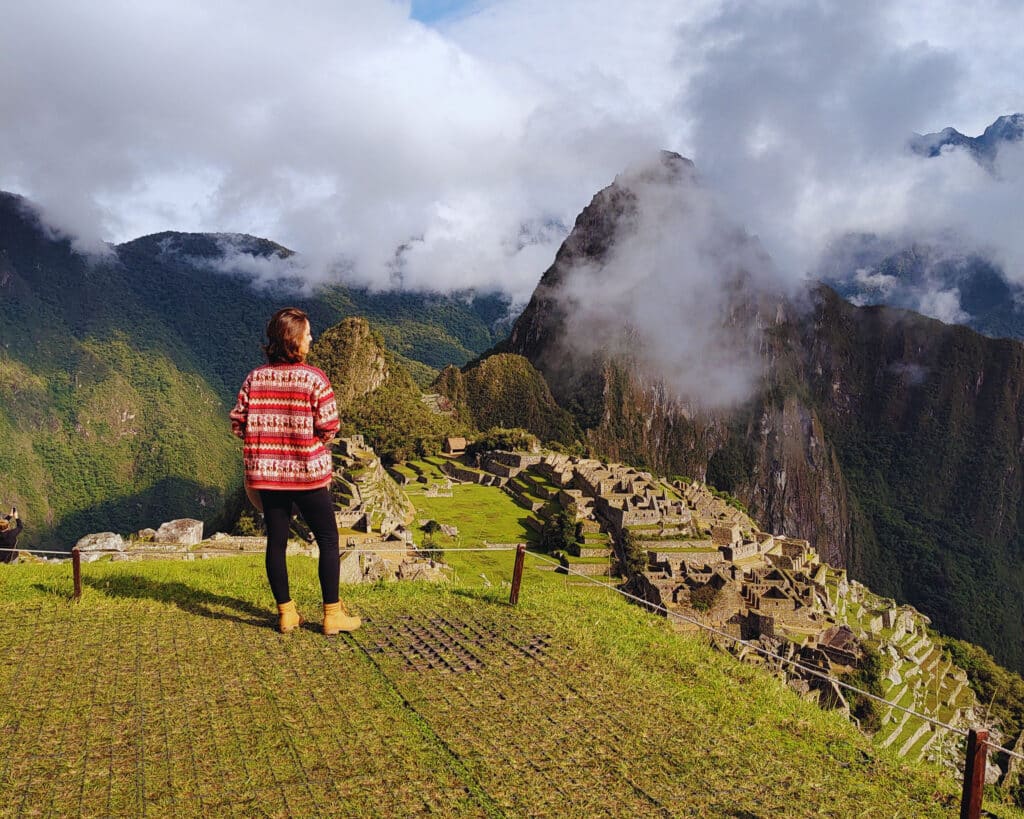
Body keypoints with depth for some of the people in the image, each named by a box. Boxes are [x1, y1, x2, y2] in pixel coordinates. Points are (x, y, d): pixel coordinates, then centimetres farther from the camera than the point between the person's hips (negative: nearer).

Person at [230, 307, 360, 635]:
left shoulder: (255, 378, -1)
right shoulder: (314, 378, -13)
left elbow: (238, 424, 0)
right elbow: (328, 428, -13)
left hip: (265, 473, 4)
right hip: (307, 473, -4)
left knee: (276, 540, 12)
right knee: (328, 539, 8)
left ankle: (286, 613, 21)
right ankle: (332, 614, 11)